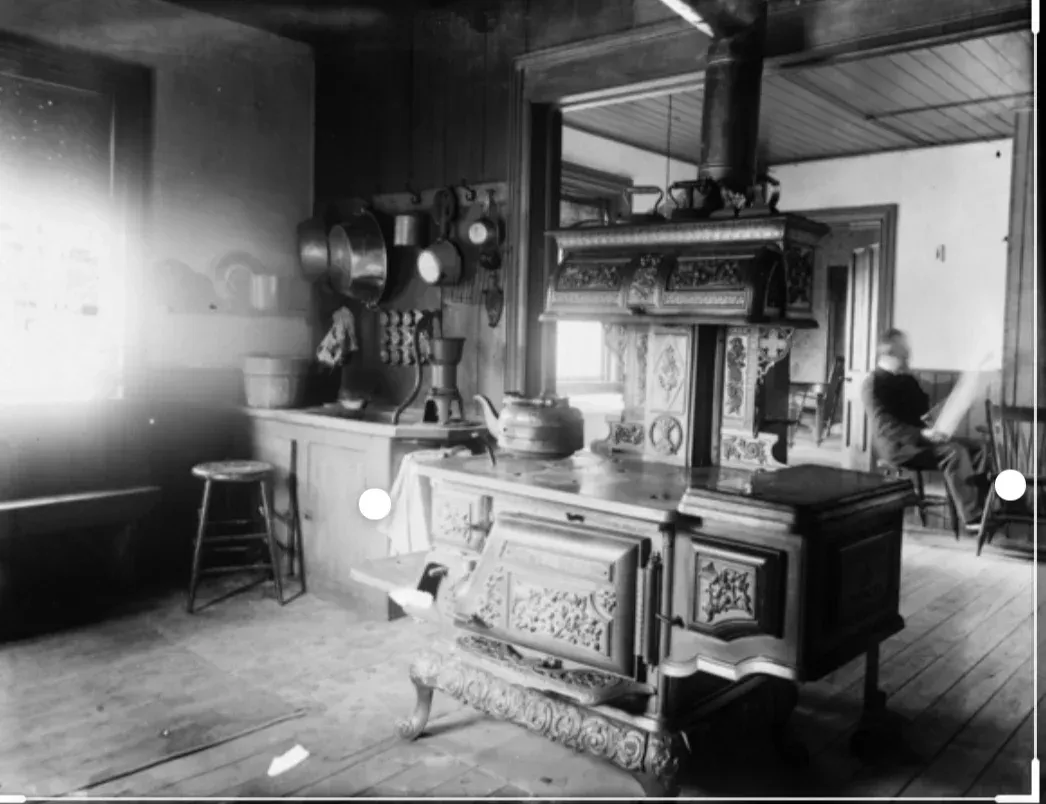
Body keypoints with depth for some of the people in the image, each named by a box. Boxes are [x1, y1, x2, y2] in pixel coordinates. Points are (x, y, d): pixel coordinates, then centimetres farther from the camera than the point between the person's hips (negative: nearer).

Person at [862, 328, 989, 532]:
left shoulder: (908, 380, 16)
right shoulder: (874, 385, -12)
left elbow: (925, 407, 26)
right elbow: (885, 426, -23)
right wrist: (922, 433, -32)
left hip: (920, 438, 9)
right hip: (898, 445, -9)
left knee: (977, 448, -5)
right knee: (955, 452, -28)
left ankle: (983, 504, -11)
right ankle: (973, 517, -26)